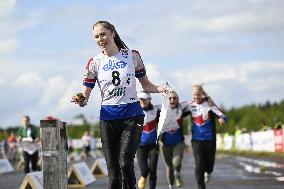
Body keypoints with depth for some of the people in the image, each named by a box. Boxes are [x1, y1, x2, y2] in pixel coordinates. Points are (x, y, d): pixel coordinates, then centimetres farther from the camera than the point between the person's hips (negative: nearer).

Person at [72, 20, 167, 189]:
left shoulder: (132, 56, 3)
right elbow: (85, 97, 3)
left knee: (125, 162, -18)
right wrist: (80, 101, -20)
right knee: (112, 169, 1)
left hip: (132, 115, -2)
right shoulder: (95, 63, 4)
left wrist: (160, 88, -10)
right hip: (108, 117, 2)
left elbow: (146, 84, 11)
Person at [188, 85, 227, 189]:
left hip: (210, 139, -1)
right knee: (199, 165, -11)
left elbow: (222, 115, -15)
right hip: (196, 139, 1)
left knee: (209, 162, 11)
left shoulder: (209, 104, -7)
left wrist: (222, 119, -38)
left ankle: (208, 172, 48)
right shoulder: (190, 106, 1)